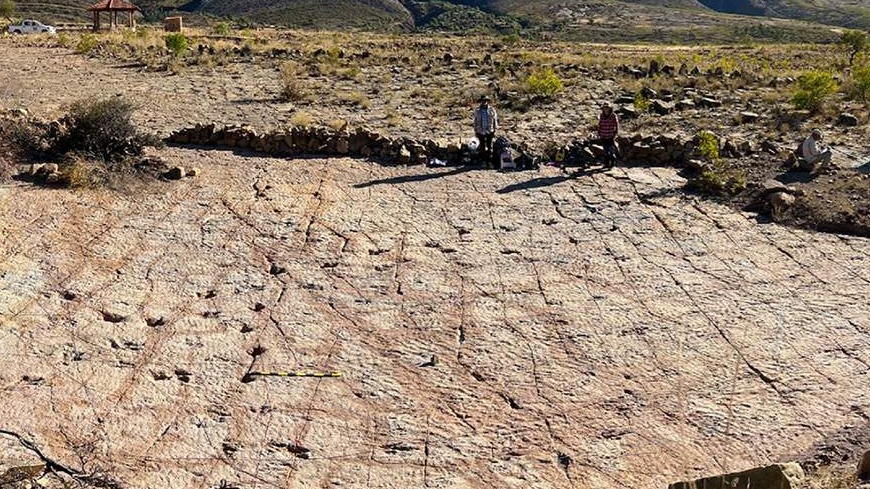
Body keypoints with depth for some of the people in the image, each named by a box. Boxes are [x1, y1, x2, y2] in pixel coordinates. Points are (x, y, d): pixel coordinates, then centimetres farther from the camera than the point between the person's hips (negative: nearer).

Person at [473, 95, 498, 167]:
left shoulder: (492, 110, -1)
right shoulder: (477, 111, 2)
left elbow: (495, 120, 3)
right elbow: (475, 121, 7)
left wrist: (495, 130, 0)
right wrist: (476, 131, 5)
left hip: (489, 131, -1)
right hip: (481, 131, 1)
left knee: (489, 146, 4)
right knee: (482, 146, 7)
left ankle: (489, 160, 12)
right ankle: (483, 160, 16)